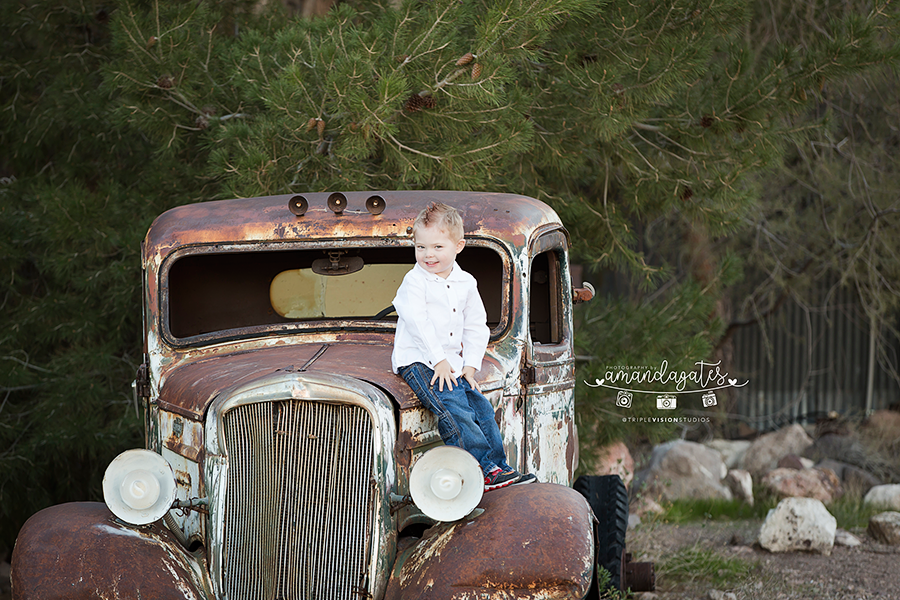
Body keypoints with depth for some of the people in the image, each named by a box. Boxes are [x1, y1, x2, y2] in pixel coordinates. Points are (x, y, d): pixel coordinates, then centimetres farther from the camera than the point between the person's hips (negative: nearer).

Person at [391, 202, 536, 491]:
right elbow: (418, 323, -15)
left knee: (481, 408, -5)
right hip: (418, 359, -6)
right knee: (454, 410, -23)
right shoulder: (414, 281, -6)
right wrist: (438, 360, -19)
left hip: (453, 363, 7)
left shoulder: (466, 283, 11)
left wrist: (470, 364, 3)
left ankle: (501, 467, -1)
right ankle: (485, 470, -26)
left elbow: (476, 327, 15)